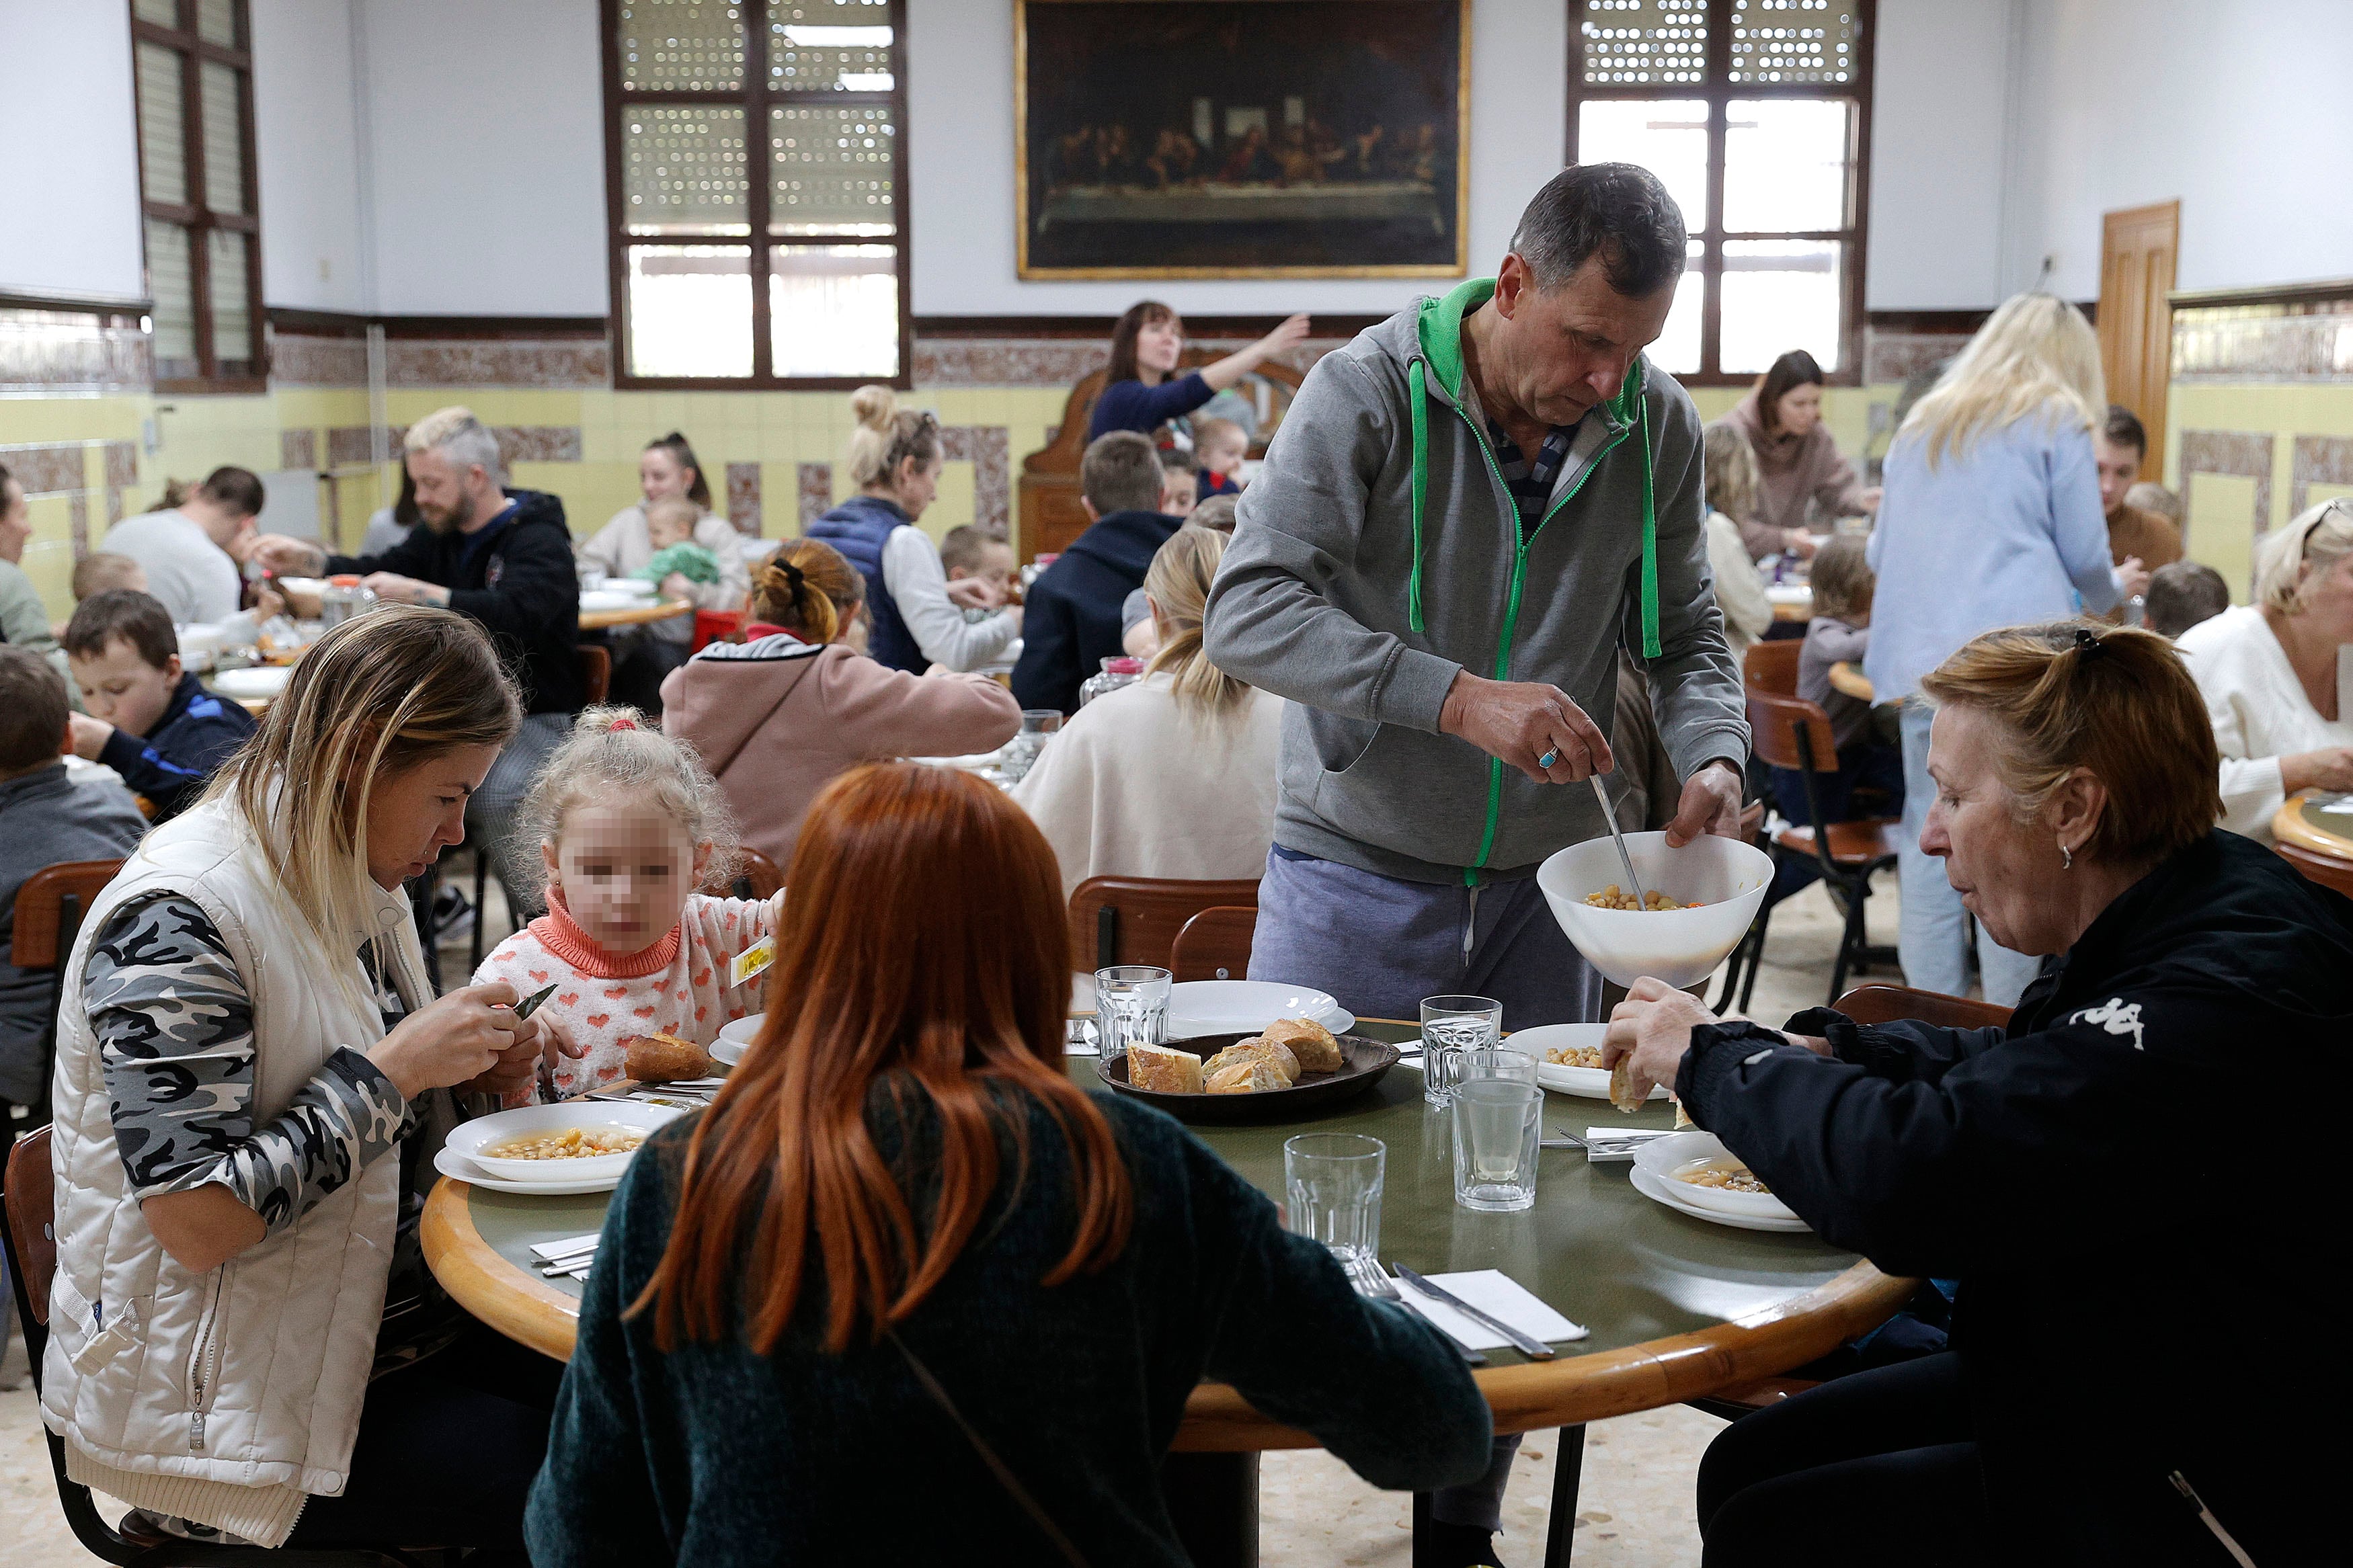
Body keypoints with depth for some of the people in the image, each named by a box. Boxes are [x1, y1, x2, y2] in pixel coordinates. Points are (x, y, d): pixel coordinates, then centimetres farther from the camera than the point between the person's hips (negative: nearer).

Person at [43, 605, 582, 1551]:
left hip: (383, 1321, 9)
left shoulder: (354, 883, 5)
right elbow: (196, 1222, -27)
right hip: (226, 1396, -8)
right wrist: (395, 1070, -24)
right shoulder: (174, 920, -23)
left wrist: (462, 1073, -2)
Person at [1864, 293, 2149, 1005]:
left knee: (1929, 842, 6)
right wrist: (2113, 589, 27)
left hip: (1919, 655, 5)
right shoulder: (2057, 421, 6)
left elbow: (1880, 552, 25)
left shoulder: (1922, 425, 21)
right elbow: (2084, 555, 5)